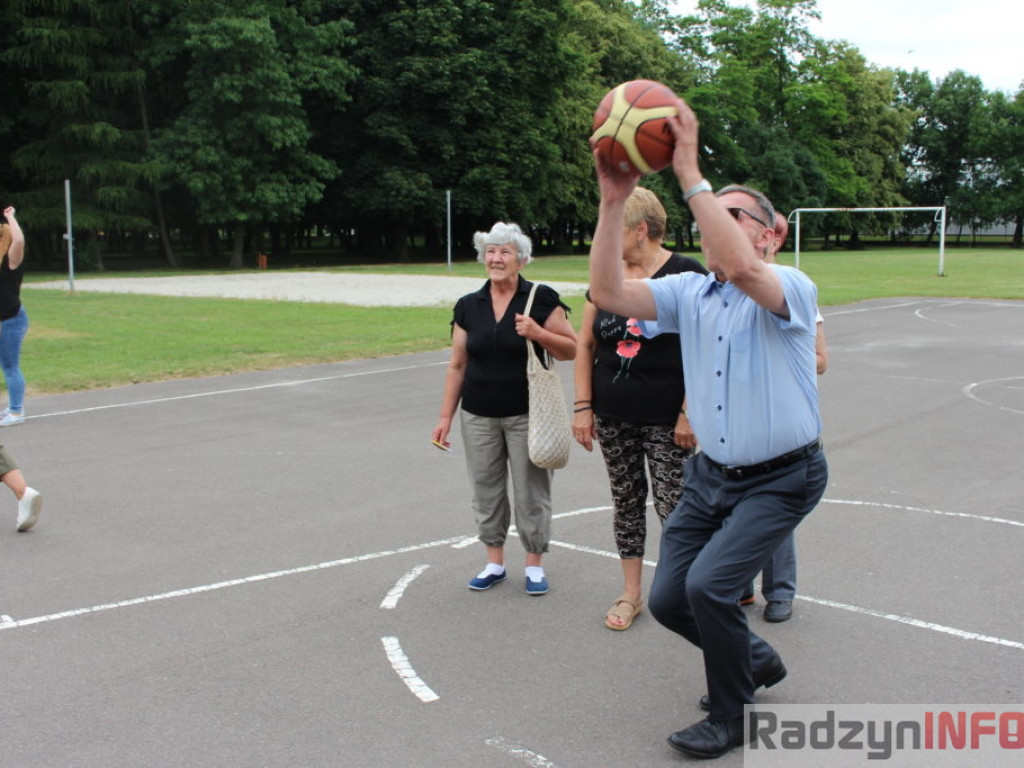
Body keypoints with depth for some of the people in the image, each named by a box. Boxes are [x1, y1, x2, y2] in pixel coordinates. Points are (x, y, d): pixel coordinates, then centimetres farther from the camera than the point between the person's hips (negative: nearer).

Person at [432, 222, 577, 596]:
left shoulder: (541, 298, -4)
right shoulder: (468, 306, 6)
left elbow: (572, 350, -3)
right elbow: (457, 365, 10)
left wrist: (538, 333, -19)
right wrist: (446, 416, 8)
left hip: (527, 415, -3)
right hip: (479, 417, 4)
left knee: (531, 491, 3)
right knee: (486, 490, 10)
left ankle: (534, 565, 20)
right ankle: (495, 563, 26)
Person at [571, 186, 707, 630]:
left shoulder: (687, 276, -9)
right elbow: (585, 345, 8)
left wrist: (689, 412, -16)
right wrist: (583, 407, 2)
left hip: (667, 420, -5)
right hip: (613, 417, 5)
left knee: (673, 505, -3)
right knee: (626, 501, 12)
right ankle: (631, 593, 25)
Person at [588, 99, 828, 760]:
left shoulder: (792, 289, -17)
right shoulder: (688, 293, -1)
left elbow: (740, 268, -40)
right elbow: (608, 293, -15)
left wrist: (690, 174, -38)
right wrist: (613, 201, -23)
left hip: (781, 478, -6)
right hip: (710, 474, 7)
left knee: (709, 583, -18)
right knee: (668, 600, 8)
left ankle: (730, 718, 9)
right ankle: (754, 658, 39)